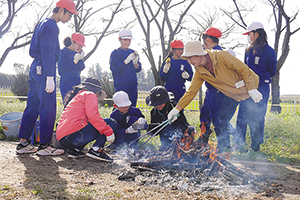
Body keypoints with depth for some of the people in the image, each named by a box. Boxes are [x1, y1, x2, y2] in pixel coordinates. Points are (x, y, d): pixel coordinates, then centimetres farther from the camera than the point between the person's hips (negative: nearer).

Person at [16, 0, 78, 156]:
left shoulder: (42, 24, 19)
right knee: (48, 108, -5)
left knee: (32, 106, 11)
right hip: (44, 71, -10)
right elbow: (48, 53, -19)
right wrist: (50, 77, -21)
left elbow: (32, 51, 22)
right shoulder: (52, 26, -11)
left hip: (35, 70, 10)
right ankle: (44, 146, -2)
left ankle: (23, 143, 14)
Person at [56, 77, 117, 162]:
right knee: (111, 122, 2)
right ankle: (96, 150, -14)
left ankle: (75, 150, 13)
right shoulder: (89, 94, 6)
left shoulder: (76, 97, 33)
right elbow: (93, 115, -13)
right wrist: (109, 132, -9)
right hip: (75, 135, -9)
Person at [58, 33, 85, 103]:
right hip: (67, 86, -7)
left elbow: (81, 68, 10)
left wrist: (80, 59, -6)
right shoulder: (63, 52, -5)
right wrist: (74, 61, -14)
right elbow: (61, 70, -12)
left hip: (77, 83, 7)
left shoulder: (76, 53, 15)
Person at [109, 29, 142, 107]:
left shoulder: (133, 53, 13)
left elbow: (138, 69, 8)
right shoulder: (115, 53, -2)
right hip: (121, 86, -5)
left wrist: (135, 63, -14)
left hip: (133, 86, 5)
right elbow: (115, 70, -13)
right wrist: (126, 61, -21)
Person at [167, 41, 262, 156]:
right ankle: (224, 149, 10)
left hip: (246, 89, -5)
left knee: (252, 119, -5)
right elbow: (191, 91, -4)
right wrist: (177, 108, -12)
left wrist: (252, 89, -24)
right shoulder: (200, 72, -9)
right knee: (222, 119, -3)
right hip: (231, 94, 6)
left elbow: (243, 69, -23)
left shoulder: (221, 56, -27)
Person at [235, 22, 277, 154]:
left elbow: (272, 72, 0)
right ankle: (240, 144, 9)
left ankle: (255, 146, 11)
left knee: (258, 117, 0)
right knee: (242, 116, 2)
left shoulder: (269, 51, -7)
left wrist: (260, 78, 1)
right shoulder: (249, 50, 9)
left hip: (261, 88, -5)